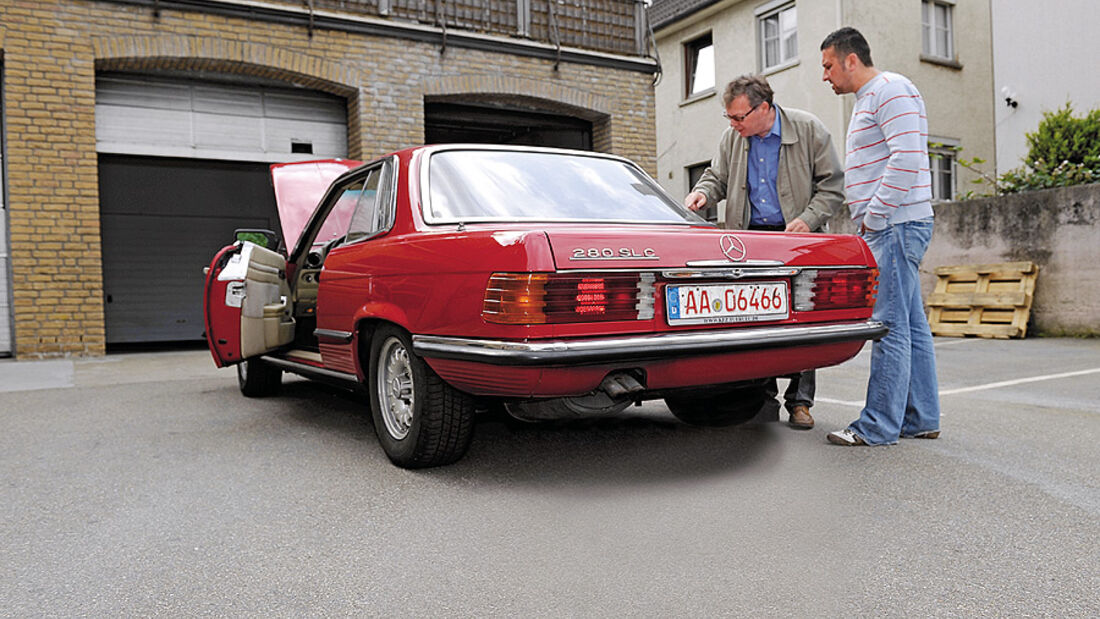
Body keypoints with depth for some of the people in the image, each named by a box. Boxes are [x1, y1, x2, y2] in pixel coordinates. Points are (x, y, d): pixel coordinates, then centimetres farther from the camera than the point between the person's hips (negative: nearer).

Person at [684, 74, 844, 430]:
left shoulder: (808, 129, -3)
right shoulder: (732, 138, 6)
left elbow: (833, 184, -1)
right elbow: (718, 177, 19)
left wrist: (808, 219, -14)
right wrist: (703, 192, -4)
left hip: (797, 238, -3)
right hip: (750, 237, 3)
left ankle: (799, 401, 4)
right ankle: (762, 391, 15)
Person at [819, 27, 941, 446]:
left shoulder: (890, 89, -7)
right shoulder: (867, 101, 25)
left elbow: (908, 158, -19)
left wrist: (874, 217, -16)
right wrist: (867, 222, 15)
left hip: (895, 224, -10)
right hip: (888, 227, 10)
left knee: (889, 327, -9)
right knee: (910, 327, 11)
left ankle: (879, 427, -5)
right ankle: (921, 419, 17)